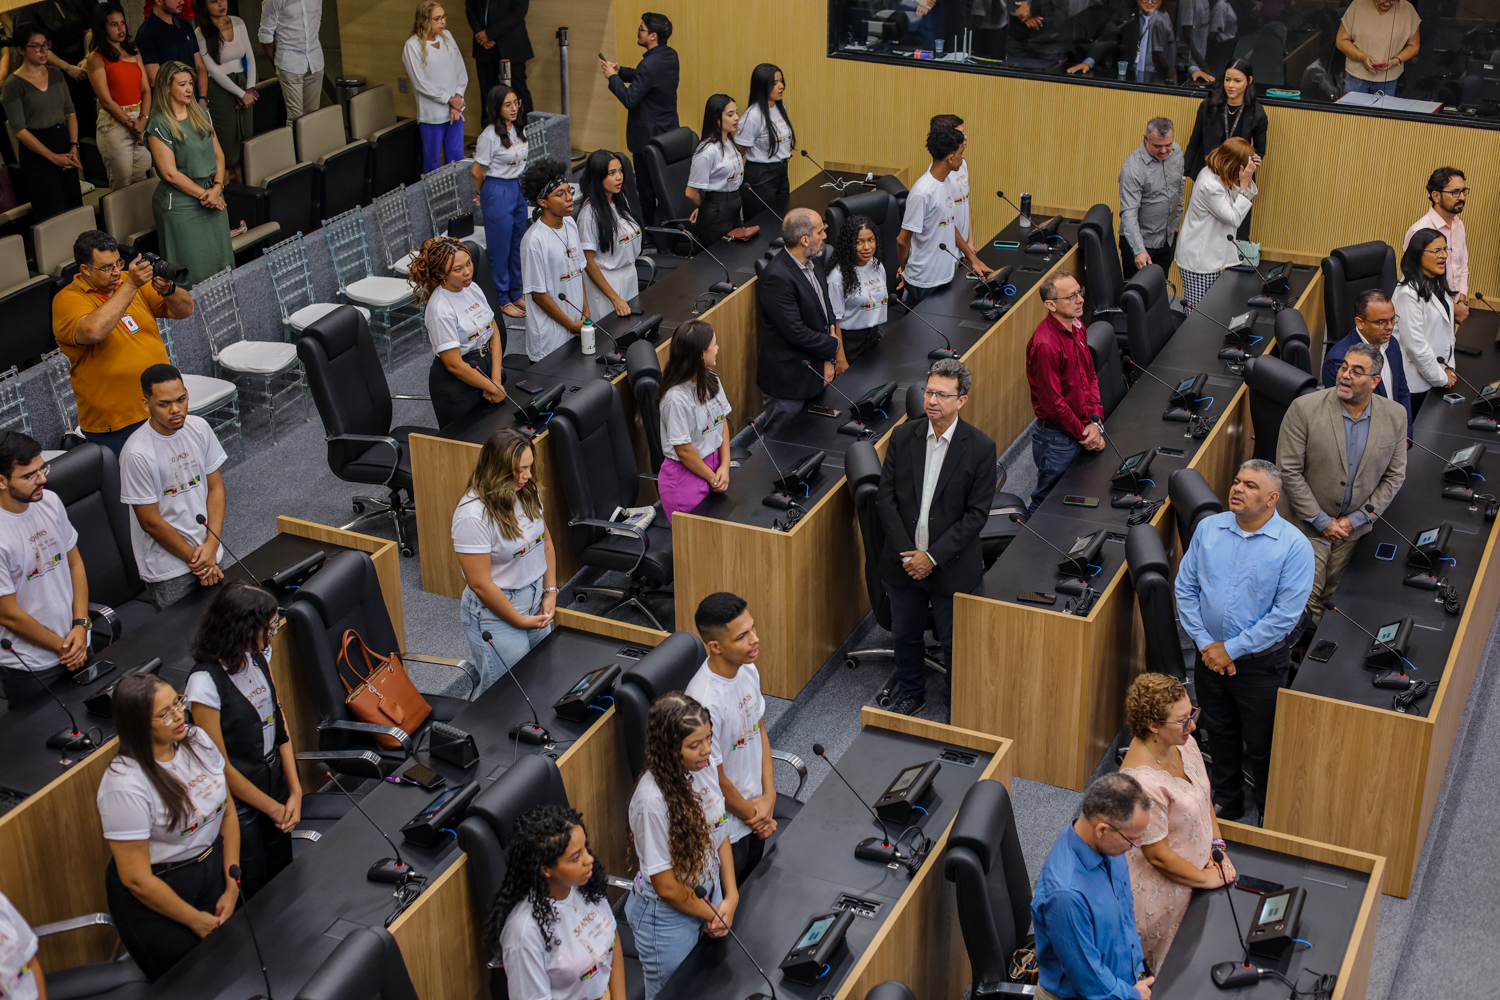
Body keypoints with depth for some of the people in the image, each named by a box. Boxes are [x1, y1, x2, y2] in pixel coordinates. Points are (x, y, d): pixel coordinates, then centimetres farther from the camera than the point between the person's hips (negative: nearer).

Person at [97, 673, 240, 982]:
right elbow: (137, 878, -21)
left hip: (213, 869, 6)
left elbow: (228, 811, 3)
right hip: (156, 895, -6)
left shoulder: (197, 740, -8)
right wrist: (196, 921, -11)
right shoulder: (125, 785, -27)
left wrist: (232, 887, -2)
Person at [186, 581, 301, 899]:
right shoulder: (206, 683, -26)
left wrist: (295, 791, -2)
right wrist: (272, 807, -10)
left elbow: (279, 722, 3)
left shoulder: (259, 656, -5)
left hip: (275, 785, 7)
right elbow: (220, 765, -19)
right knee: (255, 892, 10)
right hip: (239, 802, -6)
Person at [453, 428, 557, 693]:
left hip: (535, 602, 7)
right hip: (496, 612, -7)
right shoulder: (473, 515, -26)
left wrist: (551, 592, 3)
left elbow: (545, 541, 11)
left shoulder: (526, 492, -3)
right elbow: (480, 584, -22)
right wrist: (519, 621, -13)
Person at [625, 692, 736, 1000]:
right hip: (668, 915, -6)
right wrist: (714, 914, -9)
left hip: (709, 896, 6)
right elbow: (667, 886, -23)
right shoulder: (652, 800, -33)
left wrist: (731, 898, -6)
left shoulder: (704, 767, -12)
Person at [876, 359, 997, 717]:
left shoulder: (980, 447, -13)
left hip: (950, 565, -3)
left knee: (954, 643, 10)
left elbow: (977, 513, -12)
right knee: (904, 635, 19)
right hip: (904, 562, 3)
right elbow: (886, 497, -3)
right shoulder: (903, 436, -4)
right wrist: (907, 553, -11)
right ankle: (911, 694, 42)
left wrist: (933, 557, -16)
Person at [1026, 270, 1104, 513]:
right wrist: (1084, 434, -12)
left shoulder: (1076, 327, 4)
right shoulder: (1045, 344, -25)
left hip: (1080, 432, 8)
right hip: (1057, 438, -8)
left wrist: (1095, 421, -1)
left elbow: (1090, 375, 12)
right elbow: (1052, 403, -22)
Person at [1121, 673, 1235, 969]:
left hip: (1198, 864, 8)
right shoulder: (1143, 782, -36)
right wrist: (1207, 878, -12)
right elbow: (1158, 856, -26)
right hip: (1162, 886, -8)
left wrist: (1217, 845, 2)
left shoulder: (1184, 743, -9)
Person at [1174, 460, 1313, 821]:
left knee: (1261, 746, 8)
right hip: (1210, 655, 4)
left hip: (1260, 663, -4)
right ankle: (1226, 803, 42)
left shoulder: (1294, 546, -16)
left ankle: (1271, 818, 30)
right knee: (1221, 734, 21)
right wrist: (1204, 642, -8)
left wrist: (1231, 649, -17)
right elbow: (1185, 588, 1)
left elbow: (1285, 615, -18)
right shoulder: (1208, 528, -3)